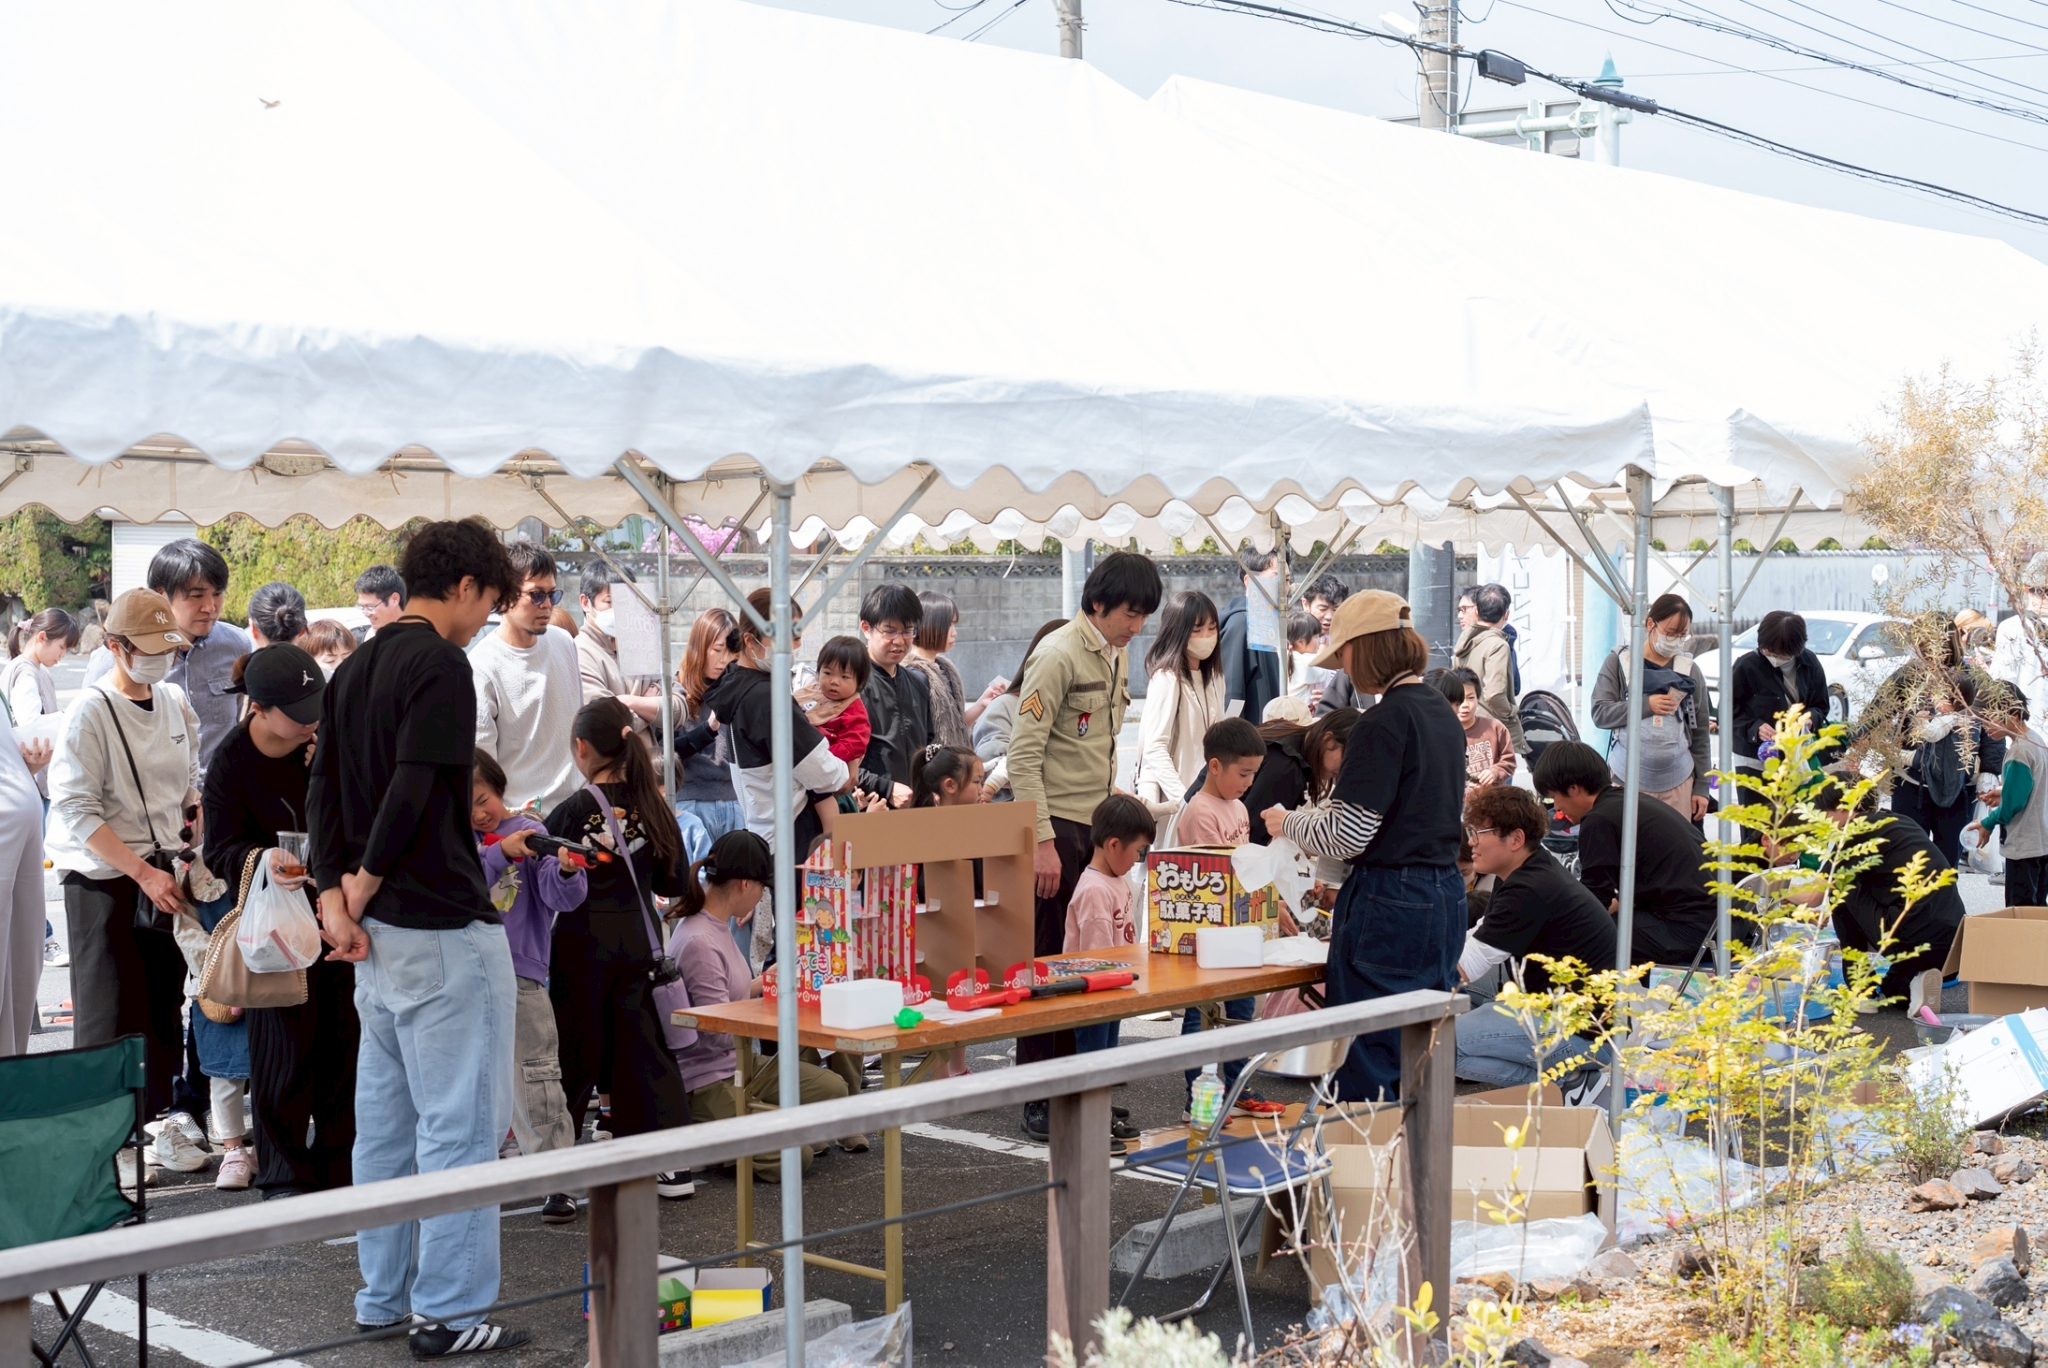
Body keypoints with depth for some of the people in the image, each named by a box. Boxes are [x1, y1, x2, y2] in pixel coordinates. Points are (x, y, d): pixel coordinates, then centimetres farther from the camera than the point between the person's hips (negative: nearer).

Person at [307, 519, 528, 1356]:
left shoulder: (355, 668, 14)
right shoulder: (440, 666, -14)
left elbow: (323, 788, 10)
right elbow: (413, 793, -21)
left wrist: (334, 896, 2)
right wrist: (360, 890, -10)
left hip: (378, 931, 9)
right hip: (444, 928, -9)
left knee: (385, 1120, 15)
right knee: (459, 1124, -3)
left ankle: (383, 1296, 23)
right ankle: (448, 1314, 2)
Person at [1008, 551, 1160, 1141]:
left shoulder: (1116, 656, 13)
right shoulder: (1058, 655, -13)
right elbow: (1023, 754, -17)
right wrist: (1042, 841, -20)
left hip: (1097, 826, 8)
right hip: (1057, 827, -8)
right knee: (1048, 964, -1)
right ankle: (1038, 1100, 6)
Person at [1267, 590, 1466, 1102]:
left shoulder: (1383, 723, -15)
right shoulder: (1444, 715, 12)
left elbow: (1349, 834, -17)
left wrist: (1288, 823, 2)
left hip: (1388, 906, -9)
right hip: (1446, 896, 9)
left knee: (1368, 1066, -2)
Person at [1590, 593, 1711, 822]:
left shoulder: (1690, 670, 8)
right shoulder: (1618, 662, 2)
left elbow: (1700, 735, 10)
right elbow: (1600, 713, -3)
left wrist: (1701, 787, 8)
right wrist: (1646, 705, -16)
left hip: (1678, 783, 2)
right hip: (1628, 779, -2)